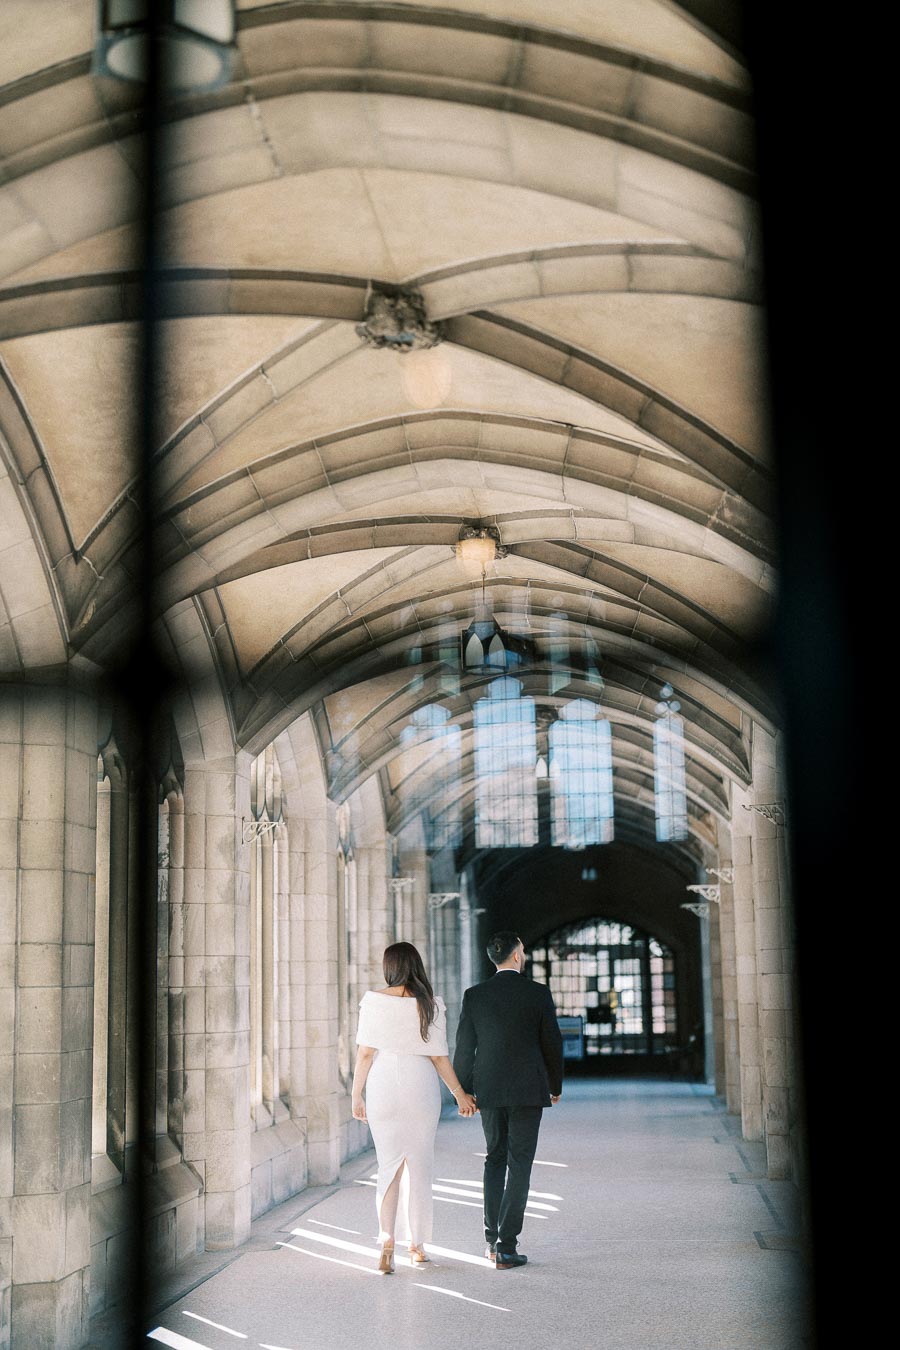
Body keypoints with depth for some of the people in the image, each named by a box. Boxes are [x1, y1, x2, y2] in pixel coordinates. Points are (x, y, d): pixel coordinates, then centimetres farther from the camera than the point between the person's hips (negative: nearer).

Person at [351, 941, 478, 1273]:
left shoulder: (374, 1000, -5)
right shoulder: (431, 1004, -4)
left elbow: (365, 1052, -5)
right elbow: (438, 1056, -1)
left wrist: (356, 1096, 3)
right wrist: (459, 1093, 11)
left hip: (383, 1087, 0)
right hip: (421, 1085, 0)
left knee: (388, 1166, 8)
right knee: (420, 1167, 14)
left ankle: (386, 1241, -10)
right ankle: (417, 1244, 21)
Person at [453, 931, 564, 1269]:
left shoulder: (474, 996, -1)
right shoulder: (539, 994, -6)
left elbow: (464, 1048, 1)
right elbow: (552, 1043, -2)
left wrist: (463, 1092, 10)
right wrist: (555, 1086, 12)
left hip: (489, 1090, 3)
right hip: (528, 1090, -3)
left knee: (494, 1159, 19)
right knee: (519, 1165, 1)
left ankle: (492, 1239, 18)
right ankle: (506, 1247, -2)